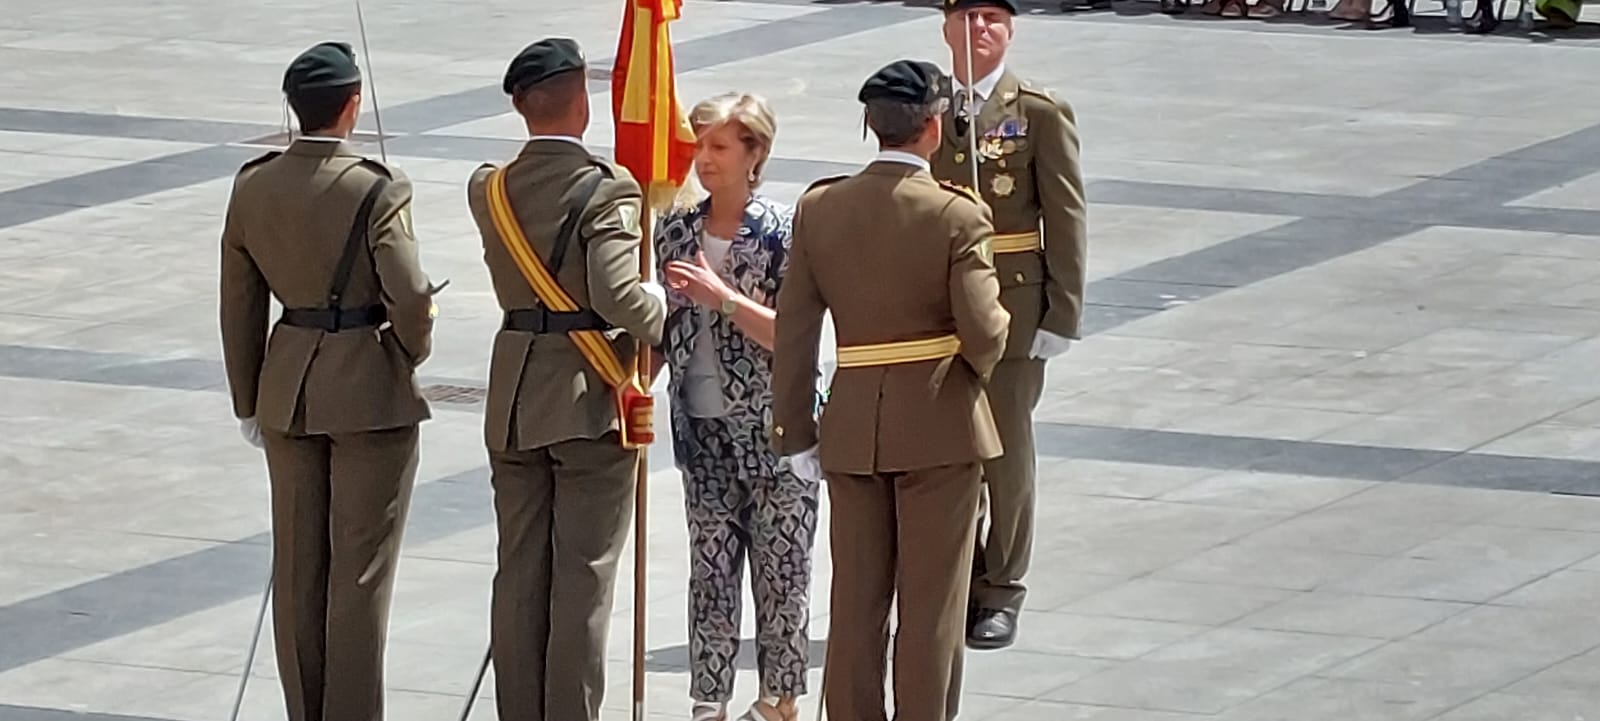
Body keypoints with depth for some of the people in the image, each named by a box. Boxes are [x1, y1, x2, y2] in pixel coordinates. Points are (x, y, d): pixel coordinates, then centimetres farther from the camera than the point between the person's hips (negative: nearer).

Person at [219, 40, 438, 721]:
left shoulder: (253, 186, -1)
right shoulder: (376, 190, -17)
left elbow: (240, 304, 6)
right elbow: (411, 296, -20)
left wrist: (249, 401, 15)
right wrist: (412, 353, 3)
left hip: (288, 388, 5)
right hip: (371, 390, -5)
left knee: (297, 566, 13)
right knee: (360, 571, 3)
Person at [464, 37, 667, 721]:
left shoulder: (488, 189, 3)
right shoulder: (606, 189, -15)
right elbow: (620, 298, -23)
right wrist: (659, 302, -3)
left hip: (514, 401, 5)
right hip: (590, 401, -5)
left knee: (518, 573, 11)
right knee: (583, 579, 0)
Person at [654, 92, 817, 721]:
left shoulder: (782, 234, -10)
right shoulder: (676, 232, 5)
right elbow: (662, 329, 12)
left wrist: (722, 297, -23)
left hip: (774, 429, -4)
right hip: (704, 428, 4)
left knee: (780, 569, 3)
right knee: (709, 569, 5)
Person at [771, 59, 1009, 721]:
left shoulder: (819, 208, -2)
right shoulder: (958, 217, -14)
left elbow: (794, 331, 0)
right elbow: (982, 334, -18)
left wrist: (795, 431, 7)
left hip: (852, 427, 4)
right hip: (939, 425, -4)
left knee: (855, 600, 11)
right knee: (930, 604, 5)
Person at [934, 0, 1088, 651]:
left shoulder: (1040, 115, -2)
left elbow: (1065, 220, -3)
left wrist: (1062, 315, -8)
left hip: (1011, 307, -3)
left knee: (1006, 453, 3)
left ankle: (1000, 594, 12)